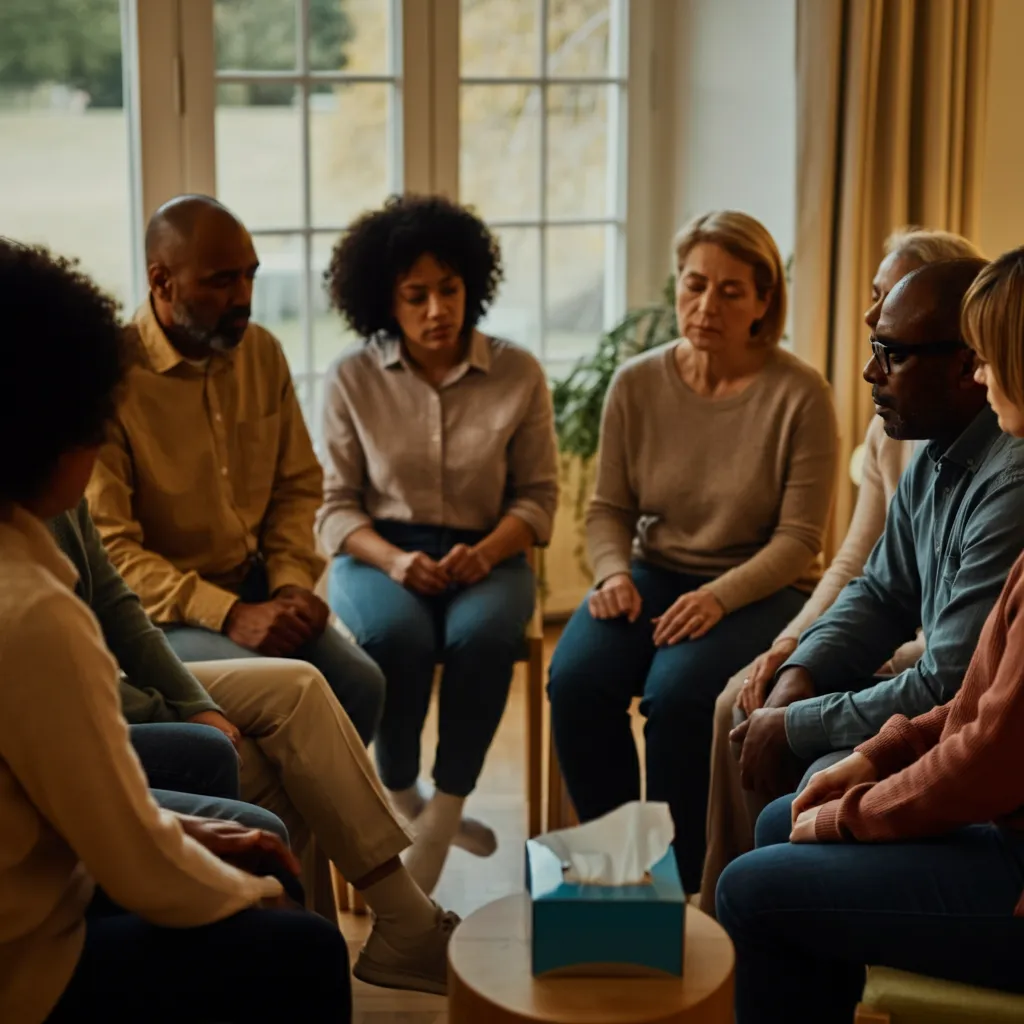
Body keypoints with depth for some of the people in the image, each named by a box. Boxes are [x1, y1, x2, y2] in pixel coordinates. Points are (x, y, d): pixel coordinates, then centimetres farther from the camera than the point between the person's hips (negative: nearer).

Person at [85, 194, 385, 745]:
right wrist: (229, 615, -25)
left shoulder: (262, 352, 4)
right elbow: (107, 549, -18)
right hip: (156, 610, -5)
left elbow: (297, 486, 11)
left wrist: (292, 583, -7)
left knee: (359, 682, -17)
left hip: (253, 586, 5)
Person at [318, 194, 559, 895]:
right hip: (379, 553, 0)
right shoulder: (353, 378, -1)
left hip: (485, 554, 1)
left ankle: (442, 814, -17)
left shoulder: (518, 374, 0)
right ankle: (404, 800, -8)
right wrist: (392, 559, -18)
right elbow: (337, 505, 1)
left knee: (483, 632, -34)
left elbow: (538, 495, 3)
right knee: (397, 635, -34)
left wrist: (486, 552, -16)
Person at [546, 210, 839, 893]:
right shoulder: (637, 384, -1)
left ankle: (681, 878, -10)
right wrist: (614, 574, -14)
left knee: (678, 693, -31)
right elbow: (609, 509, 7)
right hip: (655, 574, 4)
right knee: (576, 679, -24)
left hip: (759, 589, -3)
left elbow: (798, 539, -10)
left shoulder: (799, 394, -11)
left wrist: (720, 596, -24)